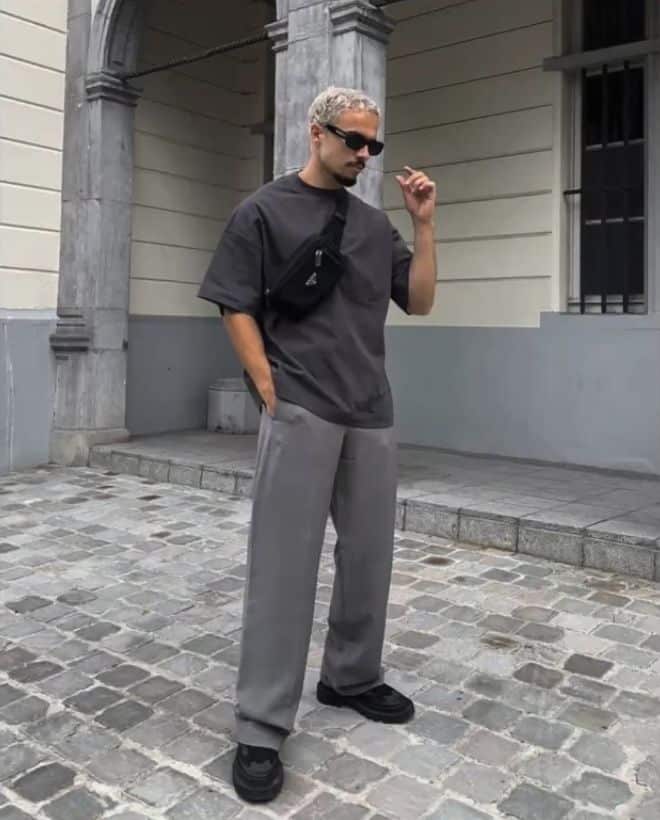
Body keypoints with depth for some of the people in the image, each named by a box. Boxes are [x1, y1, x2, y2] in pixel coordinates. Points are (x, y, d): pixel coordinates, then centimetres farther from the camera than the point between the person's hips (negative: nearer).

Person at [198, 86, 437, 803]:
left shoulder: (376, 224, 15)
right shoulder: (263, 211, 2)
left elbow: (419, 301, 13)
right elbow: (236, 309, -2)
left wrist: (424, 224, 3)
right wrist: (271, 395, -10)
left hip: (372, 413, 6)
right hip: (300, 409, -5)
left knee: (368, 555, 11)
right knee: (284, 563, -6)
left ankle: (351, 678, 31)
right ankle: (261, 728, 2)